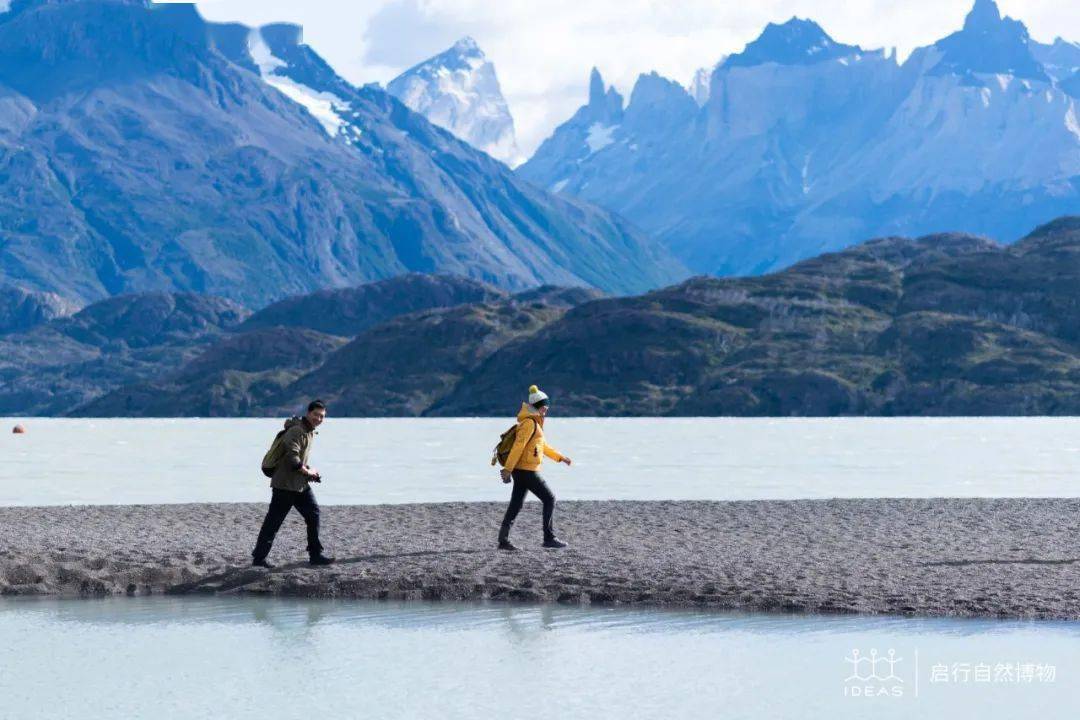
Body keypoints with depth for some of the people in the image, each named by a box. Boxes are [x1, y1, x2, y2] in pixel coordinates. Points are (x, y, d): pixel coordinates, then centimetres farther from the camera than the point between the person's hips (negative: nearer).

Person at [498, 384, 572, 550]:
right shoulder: (530, 423, -14)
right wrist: (508, 470, -24)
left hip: (520, 471, 9)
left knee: (515, 506, 8)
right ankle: (549, 538, -1)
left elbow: (542, 446, 29)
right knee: (549, 499, -3)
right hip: (526, 471, -9)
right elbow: (518, 446, -20)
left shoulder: (534, 422, 17)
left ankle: (503, 540, 7)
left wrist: (560, 457, 31)